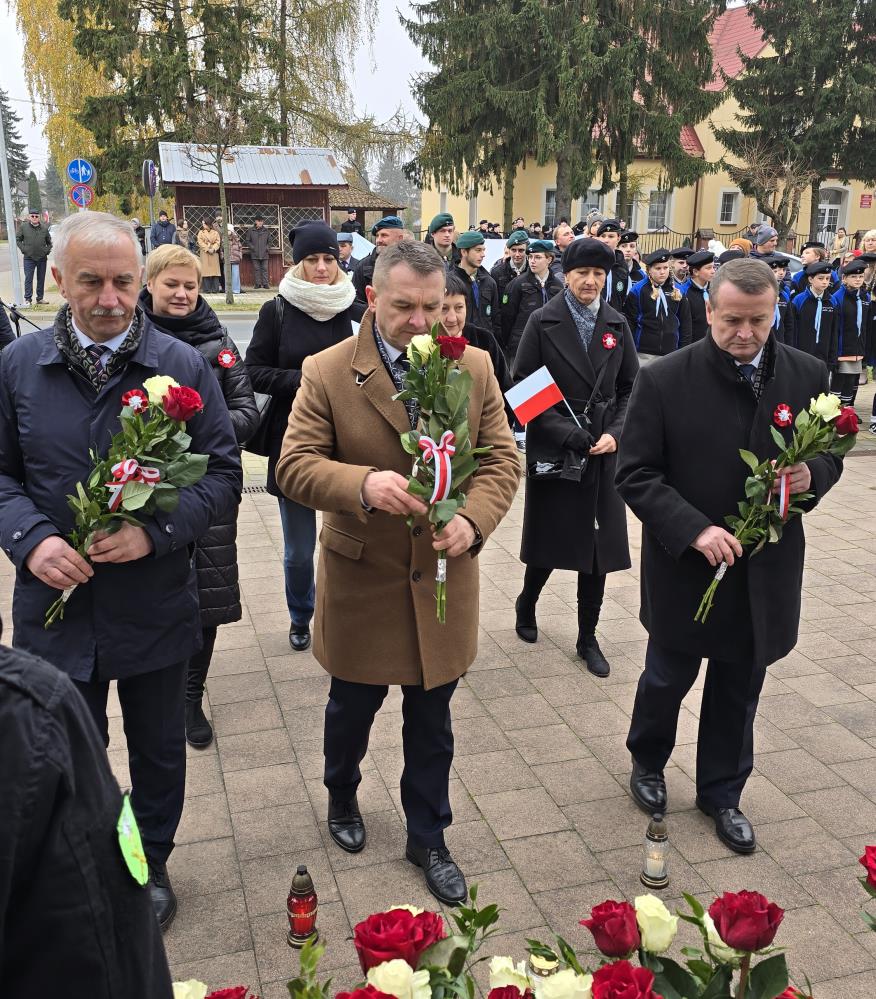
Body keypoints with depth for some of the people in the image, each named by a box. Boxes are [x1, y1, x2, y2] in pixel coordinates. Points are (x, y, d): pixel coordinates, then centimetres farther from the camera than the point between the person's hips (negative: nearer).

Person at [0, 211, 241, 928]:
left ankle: (152, 864, 44)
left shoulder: (186, 367, -6)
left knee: (159, 751, 19)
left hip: (154, 609, 0)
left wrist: (156, 532, -21)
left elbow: (224, 474, -5)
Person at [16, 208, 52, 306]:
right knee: (28, 279, -6)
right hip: (29, 258, -2)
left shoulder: (44, 228, 5)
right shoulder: (23, 227, 0)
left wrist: (47, 251, 3)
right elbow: (18, 240, 6)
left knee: (41, 279, 9)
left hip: (42, 258, 2)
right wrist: (24, 250, -3)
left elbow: (49, 242, 15)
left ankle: (40, 298, 18)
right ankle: (28, 299, -6)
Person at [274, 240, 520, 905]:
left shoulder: (475, 368, -1)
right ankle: (342, 799, 51)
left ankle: (427, 838, 37)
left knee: (432, 721, 15)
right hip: (361, 578, -1)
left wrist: (473, 519, -20)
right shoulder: (327, 372, -9)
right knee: (352, 707, 19)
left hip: (443, 577, 2)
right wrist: (362, 484, -32)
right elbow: (295, 466, -12)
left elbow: (502, 458, -1)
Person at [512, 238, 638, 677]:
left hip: (602, 449, 3)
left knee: (598, 545, 6)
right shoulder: (543, 322, -5)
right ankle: (526, 604, 37)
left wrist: (614, 433, -8)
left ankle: (587, 638, 20)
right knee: (549, 541, 7)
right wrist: (567, 432, -17)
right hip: (553, 451, -3)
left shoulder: (616, 324, 6)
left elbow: (629, 388, 8)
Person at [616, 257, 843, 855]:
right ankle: (647, 764, 45)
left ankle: (722, 793, 39)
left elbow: (830, 454, 8)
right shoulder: (665, 380, -12)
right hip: (685, 564, -2)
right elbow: (636, 474, -12)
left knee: (740, 691, 17)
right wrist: (694, 529, -24)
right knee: (669, 677, 17)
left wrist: (811, 476, -16)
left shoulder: (808, 376, -3)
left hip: (766, 571, 3)